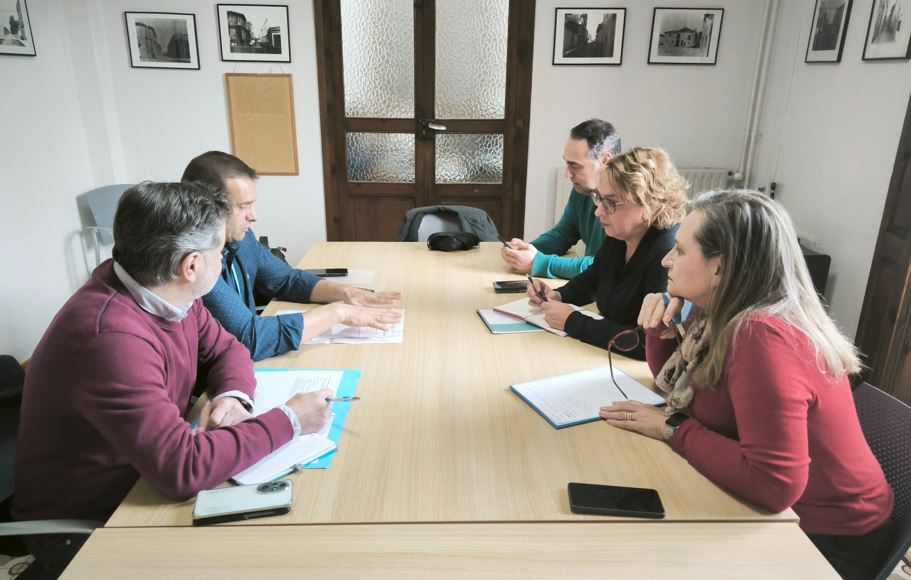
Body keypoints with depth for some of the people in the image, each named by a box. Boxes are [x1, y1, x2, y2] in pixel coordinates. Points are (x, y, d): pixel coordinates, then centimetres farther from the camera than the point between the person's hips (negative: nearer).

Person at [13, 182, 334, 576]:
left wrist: (232, 395, -17)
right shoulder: (112, 337, -33)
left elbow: (225, 348, 5)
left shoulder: (162, 291, -8)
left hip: (146, 483, 7)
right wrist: (289, 419, -26)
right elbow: (183, 468, -35)